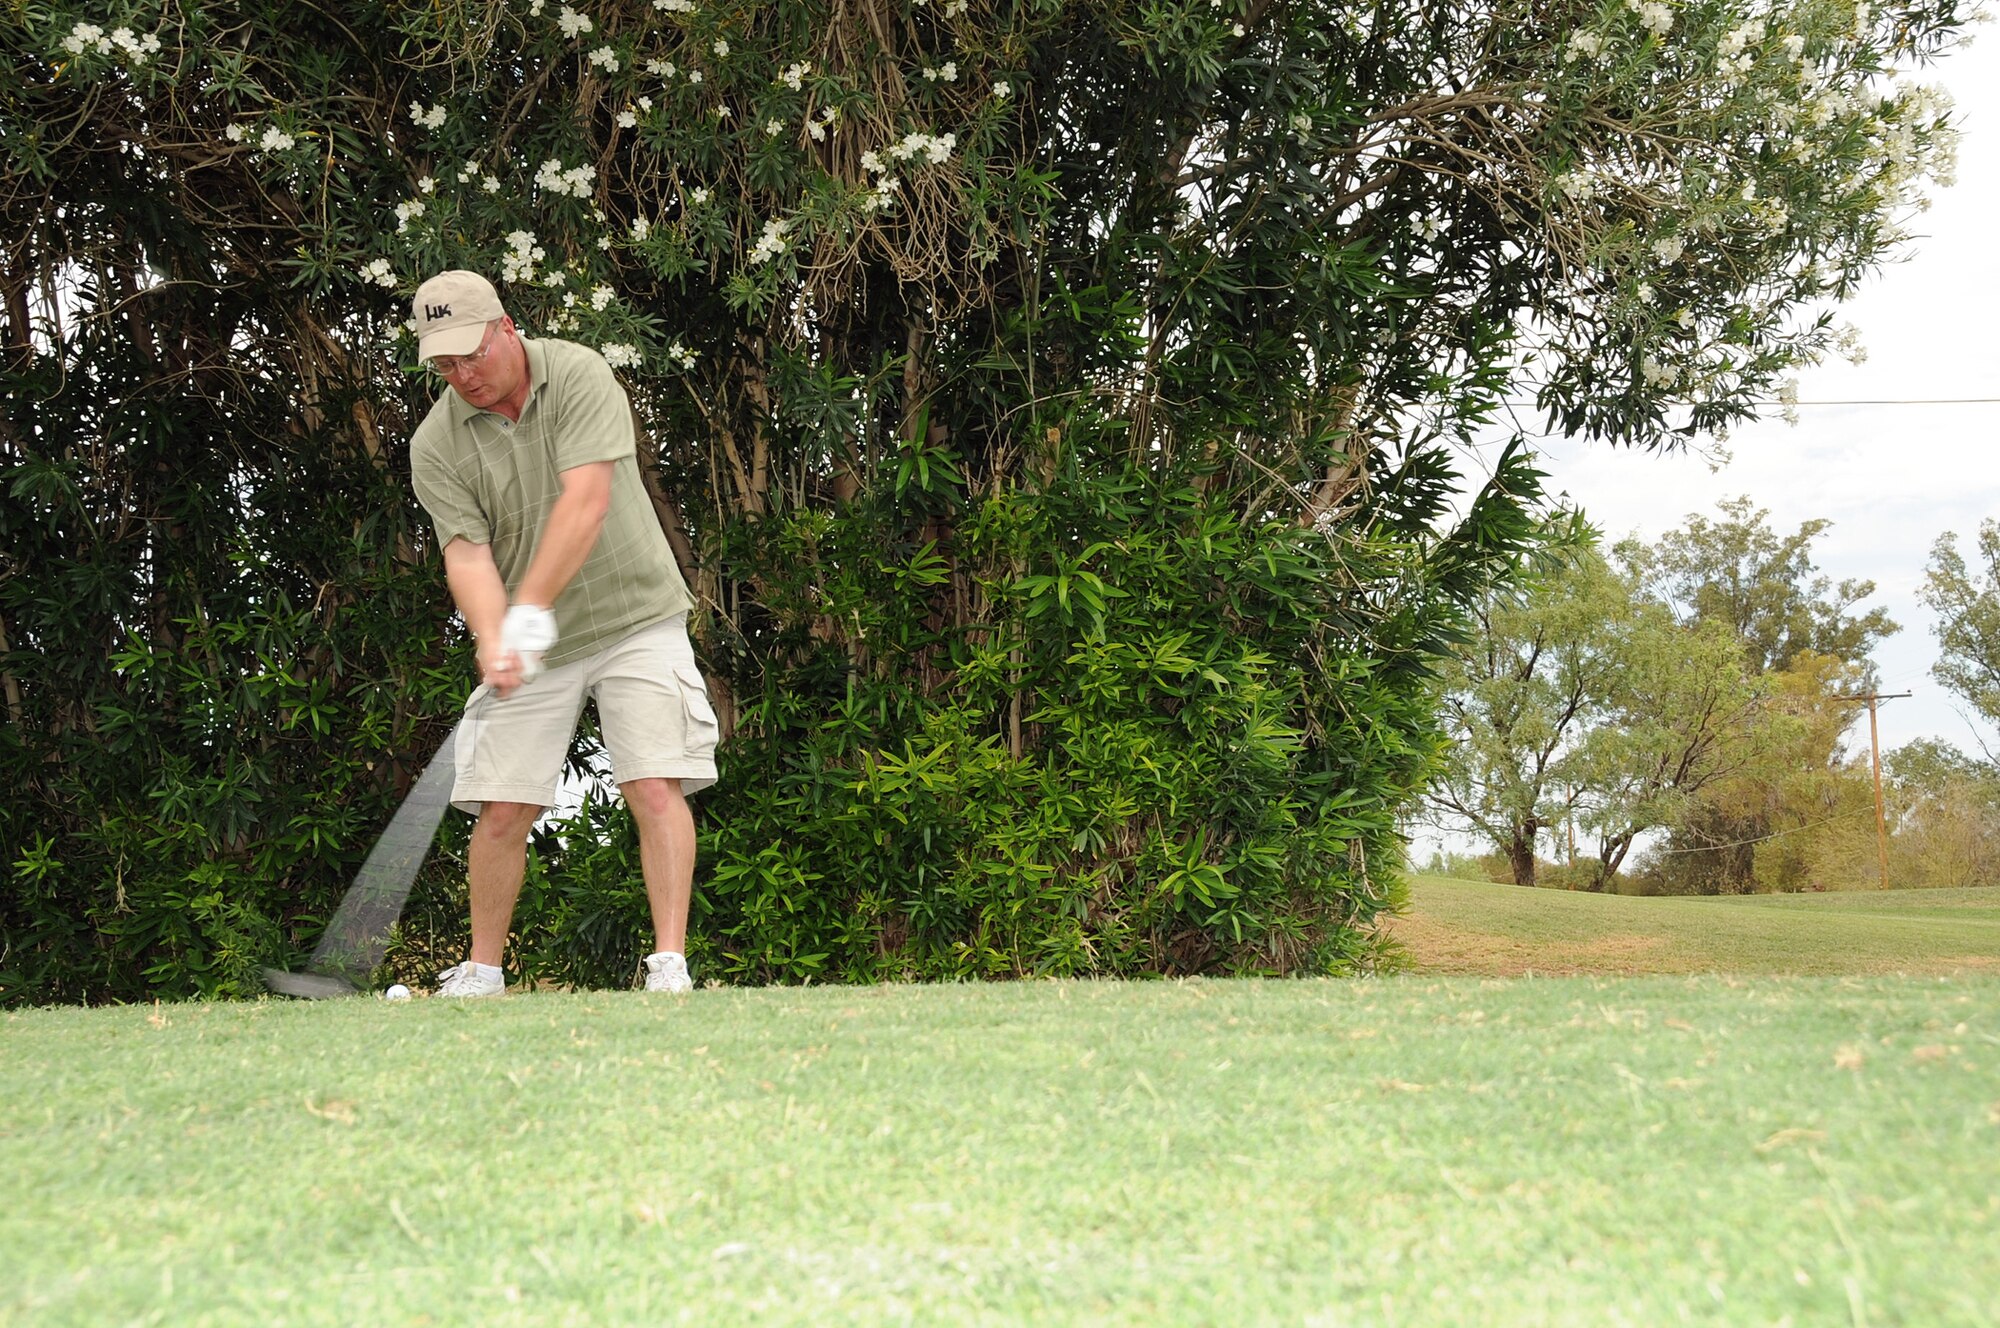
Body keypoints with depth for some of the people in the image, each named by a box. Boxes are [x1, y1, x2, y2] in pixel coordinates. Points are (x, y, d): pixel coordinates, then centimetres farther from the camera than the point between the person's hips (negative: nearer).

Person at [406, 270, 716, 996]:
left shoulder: (578, 373, -13)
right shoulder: (435, 444, -5)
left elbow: (586, 501, -23)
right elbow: (467, 551, -13)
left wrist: (532, 610, -30)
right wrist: (493, 644, -31)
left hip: (635, 616, -2)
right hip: (531, 645, 2)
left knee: (655, 788, -14)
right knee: (502, 811, -1)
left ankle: (670, 964, -10)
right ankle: (481, 972, 15)